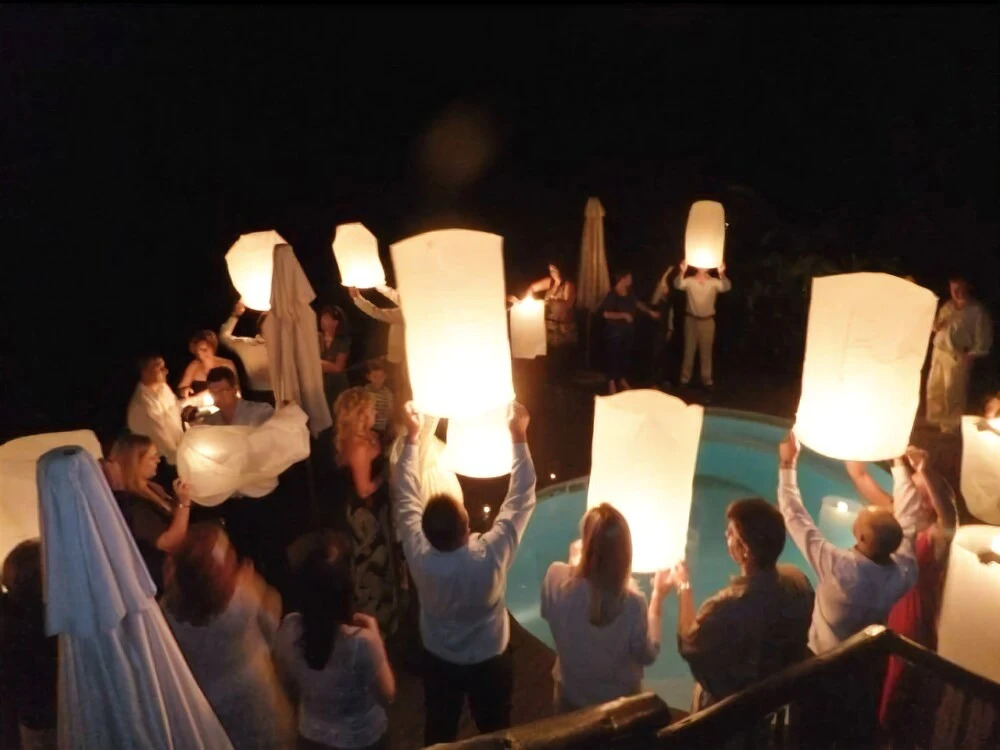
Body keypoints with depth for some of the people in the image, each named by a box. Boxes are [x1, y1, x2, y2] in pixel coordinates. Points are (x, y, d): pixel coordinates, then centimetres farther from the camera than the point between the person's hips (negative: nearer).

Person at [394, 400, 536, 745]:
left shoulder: (419, 556, -31)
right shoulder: (491, 555, -37)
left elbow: (406, 498, -17)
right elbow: (521, 500, -26)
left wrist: (412, 437, -12)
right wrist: (519, 438, -21)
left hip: (439, 660, 2)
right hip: (490, 661, -2)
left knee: (439, 731, 27)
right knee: (494, 730, 25)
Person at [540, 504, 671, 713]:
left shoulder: (556, 577, -26)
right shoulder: (631, 602, -33)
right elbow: (647, 656, -14)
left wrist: (574, 562, 6)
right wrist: (658, 596, -10)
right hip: (618, 704, -1)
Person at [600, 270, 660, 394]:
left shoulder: (629, 294, 5)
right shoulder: (612, 295, -17)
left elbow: (638, 303, 23)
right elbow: (606, 314, -21)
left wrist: (650, 312, 23)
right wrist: (623, 315, -23)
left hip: (628, 331, 7)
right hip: (615, 332, -7)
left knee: (626, 356, 13)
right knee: (614, 357, -2)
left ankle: (622, 380, 28)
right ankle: (612, 383, 7)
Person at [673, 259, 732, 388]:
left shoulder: (714, 282, -3)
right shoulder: (689, 281, -4)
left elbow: (726, 287, -21)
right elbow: (677, 285, -23)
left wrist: (722, 274, -40)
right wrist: (682, 272, -42)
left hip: (707, 321, 0)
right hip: (691, 320, 0)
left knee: (706, 350, 8)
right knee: (689, 349, 8)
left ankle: (706, 378, 15)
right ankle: (685, 376, 17)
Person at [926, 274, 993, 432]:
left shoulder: (977, 311, -10)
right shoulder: (947, 306, 9)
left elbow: (983, 338, -10)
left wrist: (971, 355, -14)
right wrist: (936, 326, -1)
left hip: (958, 357, -6)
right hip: (939, 352, 6)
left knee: (952, 394, -1)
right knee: (934, 389, 14)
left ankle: (951, 425, 13)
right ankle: (935, 420, 30)